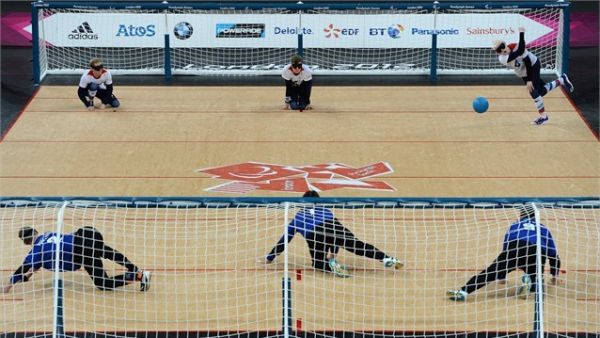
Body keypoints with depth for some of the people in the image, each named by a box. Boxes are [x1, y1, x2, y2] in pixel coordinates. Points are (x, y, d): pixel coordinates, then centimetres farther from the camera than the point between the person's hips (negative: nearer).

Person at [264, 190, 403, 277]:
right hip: (333, 226, 1)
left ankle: (331, 265, -13)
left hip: (315, 234, -1)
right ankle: (387, 259, -13)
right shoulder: (325, 210, 41)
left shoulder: (298, 216, 36)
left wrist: (270, 257, 49)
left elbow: (284, 240, 40)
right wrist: (333, 253, 63)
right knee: (357, 245, 5)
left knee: (318, 262, 19)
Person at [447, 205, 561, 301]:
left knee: (490, 272, -1)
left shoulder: (514, 226, 35)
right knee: (535, 283, 21)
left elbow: (505, 249, 38)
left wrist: (501, 276, 49)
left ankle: (463, 291, -20)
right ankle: (529, 282, -15)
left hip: (514, 251, 0)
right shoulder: (543, 228, 34)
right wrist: (555, 275, 49)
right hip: (536, 254, 0)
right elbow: (553, 254, 34)